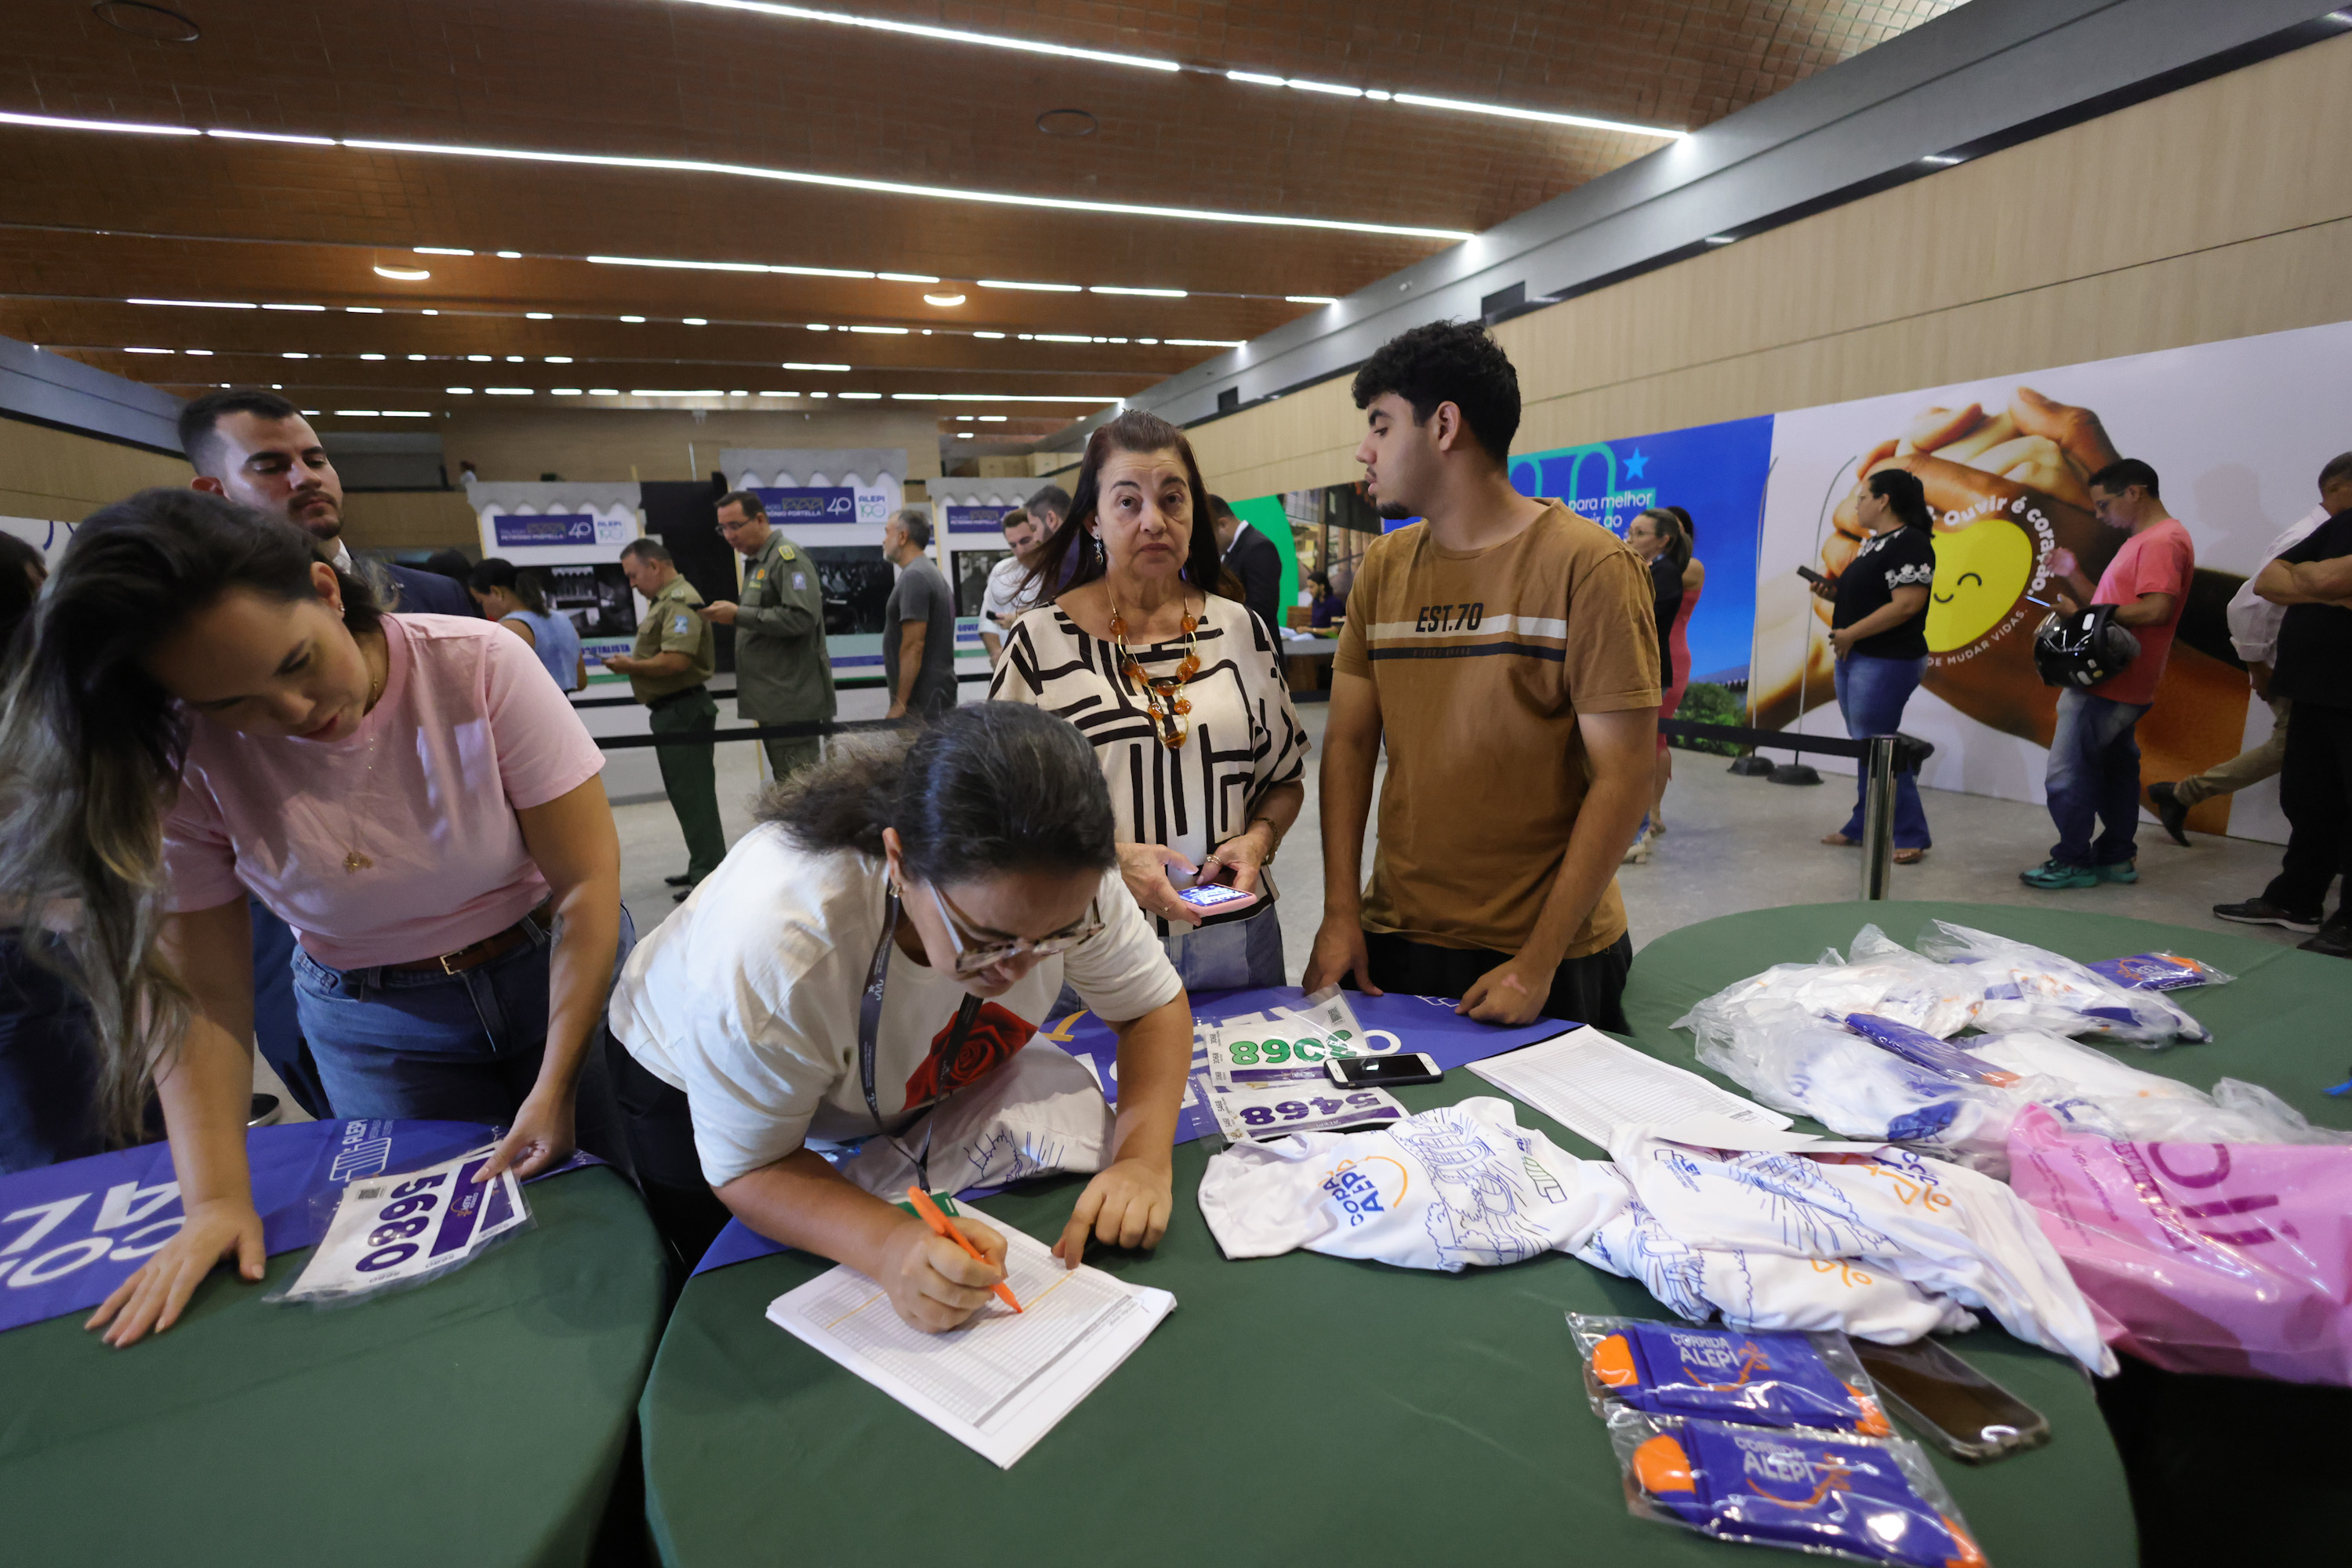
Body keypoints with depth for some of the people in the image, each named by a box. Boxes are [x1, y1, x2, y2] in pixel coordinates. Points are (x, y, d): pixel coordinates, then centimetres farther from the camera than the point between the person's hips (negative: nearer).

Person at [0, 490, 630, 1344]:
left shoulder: (480, 666, -23)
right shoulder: (183, 760, -15)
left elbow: (587, 881, -21)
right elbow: (200, 990, -10)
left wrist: (555, 1089, -21)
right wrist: (216, 1199, -16)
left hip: (558, 973, -1)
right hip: (376, 1025, 1)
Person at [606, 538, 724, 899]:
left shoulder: (679, 601, -16)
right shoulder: (665, 600, 17)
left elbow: (677, 660, -25)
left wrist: (632, 666, -12)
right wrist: (634, 663, 8)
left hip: (682, 712, -11)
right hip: (673, 711, 11)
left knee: (693, 794, -8)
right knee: (686, 792, 15)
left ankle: (710, 874, -3)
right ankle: (703, 866, 25)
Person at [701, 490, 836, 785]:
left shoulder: (788, 558, -8)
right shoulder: (757, 564, 20)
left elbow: (802, 617, -21)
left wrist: (739, 615, -17)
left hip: (792, 700, -10)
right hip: (773, 702, 10)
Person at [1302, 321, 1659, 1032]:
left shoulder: (1589, 565, -11)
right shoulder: (1382, 567, 4)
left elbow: (1622, 778, -13)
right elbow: (1348, 740, 2)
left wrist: (1538, 962, -16)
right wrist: (1341, 912, -6)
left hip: (1548, 953, -4)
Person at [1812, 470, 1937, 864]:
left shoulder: (1909, 543, -13)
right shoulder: (1872, 543, 17)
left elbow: (1905, 605, -21)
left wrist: (1849, 633, -18)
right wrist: (1833, 593, 6)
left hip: (1885, 664, -10)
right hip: (1853, 659, 10)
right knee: (1866, 748, 14)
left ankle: (1912, 836, 4)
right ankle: (1862, 826, 22)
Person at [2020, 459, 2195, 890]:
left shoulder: (2163, 540, -13)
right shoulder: (2142, 540, 20)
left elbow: (2155, 609, -23)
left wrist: (2085, 613, -17)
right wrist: (2073, 577, 5)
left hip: (2110, 685, -11)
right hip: (2113, 681, 11)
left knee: (2068, 774, -7)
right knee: (2114, 768, 15)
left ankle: (2074, 862, 0)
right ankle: (2117, 857, 24)